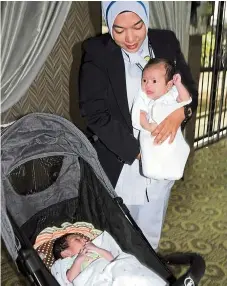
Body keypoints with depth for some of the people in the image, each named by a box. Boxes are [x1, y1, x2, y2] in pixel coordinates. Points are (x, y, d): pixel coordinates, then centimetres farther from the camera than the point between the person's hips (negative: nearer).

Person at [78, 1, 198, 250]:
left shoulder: (166, 43, -1)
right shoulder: (96, 52, -10)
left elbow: (190, 89, 6)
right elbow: (95, 114, -15)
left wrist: (180, 113, -17)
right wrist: (136, 151, -18)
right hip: (117, 161, -3)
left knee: (150, 234, 20)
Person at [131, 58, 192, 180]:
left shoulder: (172, 93, 4)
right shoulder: (143, 97, 1)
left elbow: (186, 100, -9)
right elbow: (140, 114, -9)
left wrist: (178, 84, -16)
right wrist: (148, 126, -26)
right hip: (151, 135, -1)